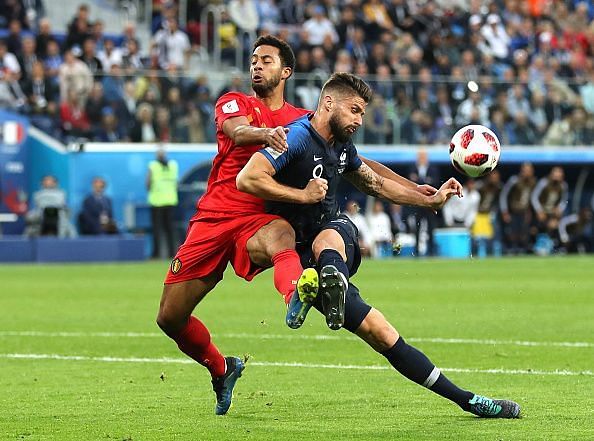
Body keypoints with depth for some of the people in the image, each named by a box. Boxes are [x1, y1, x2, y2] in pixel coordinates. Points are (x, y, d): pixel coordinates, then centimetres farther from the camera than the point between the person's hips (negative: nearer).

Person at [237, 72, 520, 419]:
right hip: (302, 258, -5)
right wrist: (304, 195, -19)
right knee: (383, 335, -15)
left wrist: (432, 200, 25)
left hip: (341, 236, 5)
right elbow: (247, 179, -22)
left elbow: (376, 184, 31)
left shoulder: (343, 147, 14)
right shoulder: (297, 137, -12)